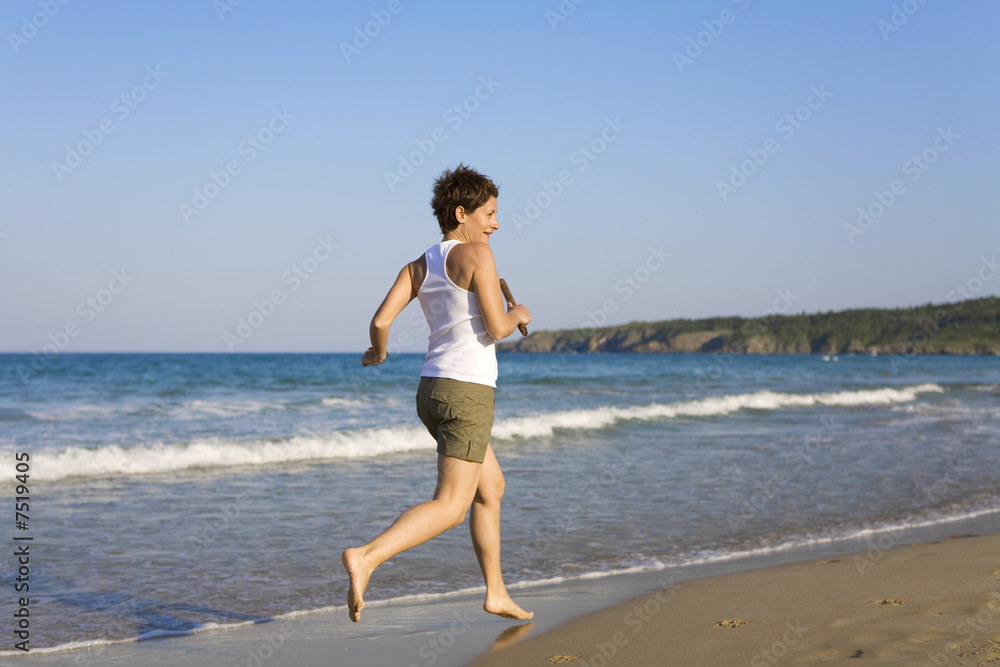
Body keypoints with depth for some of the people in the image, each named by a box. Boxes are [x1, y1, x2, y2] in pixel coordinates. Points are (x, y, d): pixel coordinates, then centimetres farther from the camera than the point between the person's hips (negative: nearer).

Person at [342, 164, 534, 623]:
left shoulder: (419, 266, 10)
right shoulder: (475, 254, -10)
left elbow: (380, 320, 1)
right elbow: (496, 327, -16)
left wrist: (378, 352, 21)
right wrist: (517, 315, 6)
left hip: (432, 391, 9)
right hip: (467, 393, -9)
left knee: (492, 487, 21)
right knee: (450, 507, -10)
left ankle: (496, 593, 26)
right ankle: (365, 558, -27)